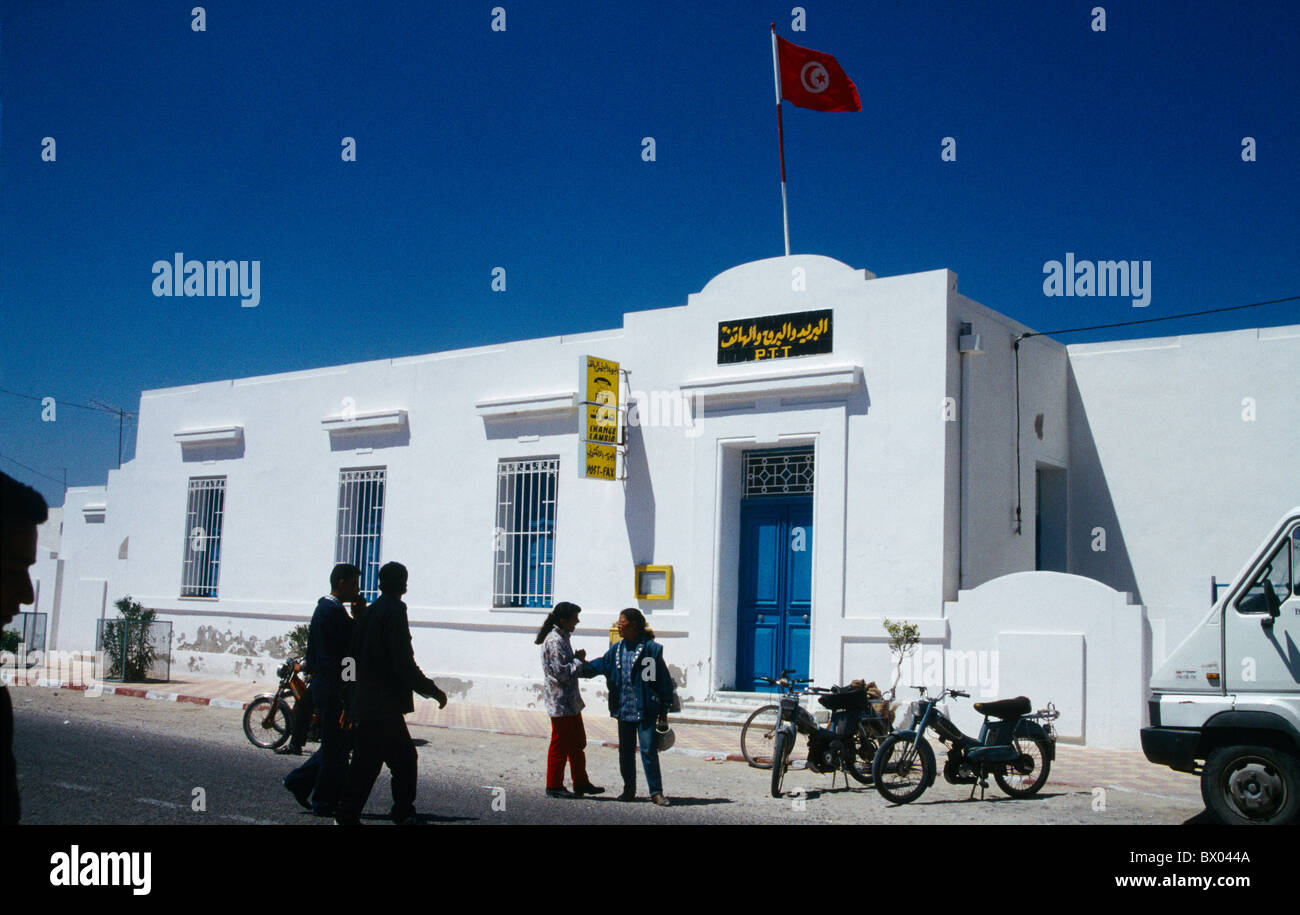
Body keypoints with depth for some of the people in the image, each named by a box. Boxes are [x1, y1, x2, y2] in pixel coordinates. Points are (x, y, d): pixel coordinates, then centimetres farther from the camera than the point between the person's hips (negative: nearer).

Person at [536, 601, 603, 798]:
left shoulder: (562, 638, 13)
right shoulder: (554, 641, -18)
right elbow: (562, 673, -23)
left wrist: (578, 660, 5)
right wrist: (579, 660, -11)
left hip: (571, 702, 10)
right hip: (561, 702, -10)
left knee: (578, 744, 16)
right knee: (560, 745, 0)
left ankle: (581, 783, 24)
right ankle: (554, 786, 9)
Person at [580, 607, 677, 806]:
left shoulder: (650, 648, -7)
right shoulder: (616, 650, 9)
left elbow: (663, 679, -5)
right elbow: (600, 665, 19)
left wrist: (664, 708, -4)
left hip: (645, 710, -6)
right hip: (624, 709, 6)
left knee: (648, 749, -8)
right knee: (625, 751, 12)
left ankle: (656, 791, -1)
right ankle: (629, 790, 23)